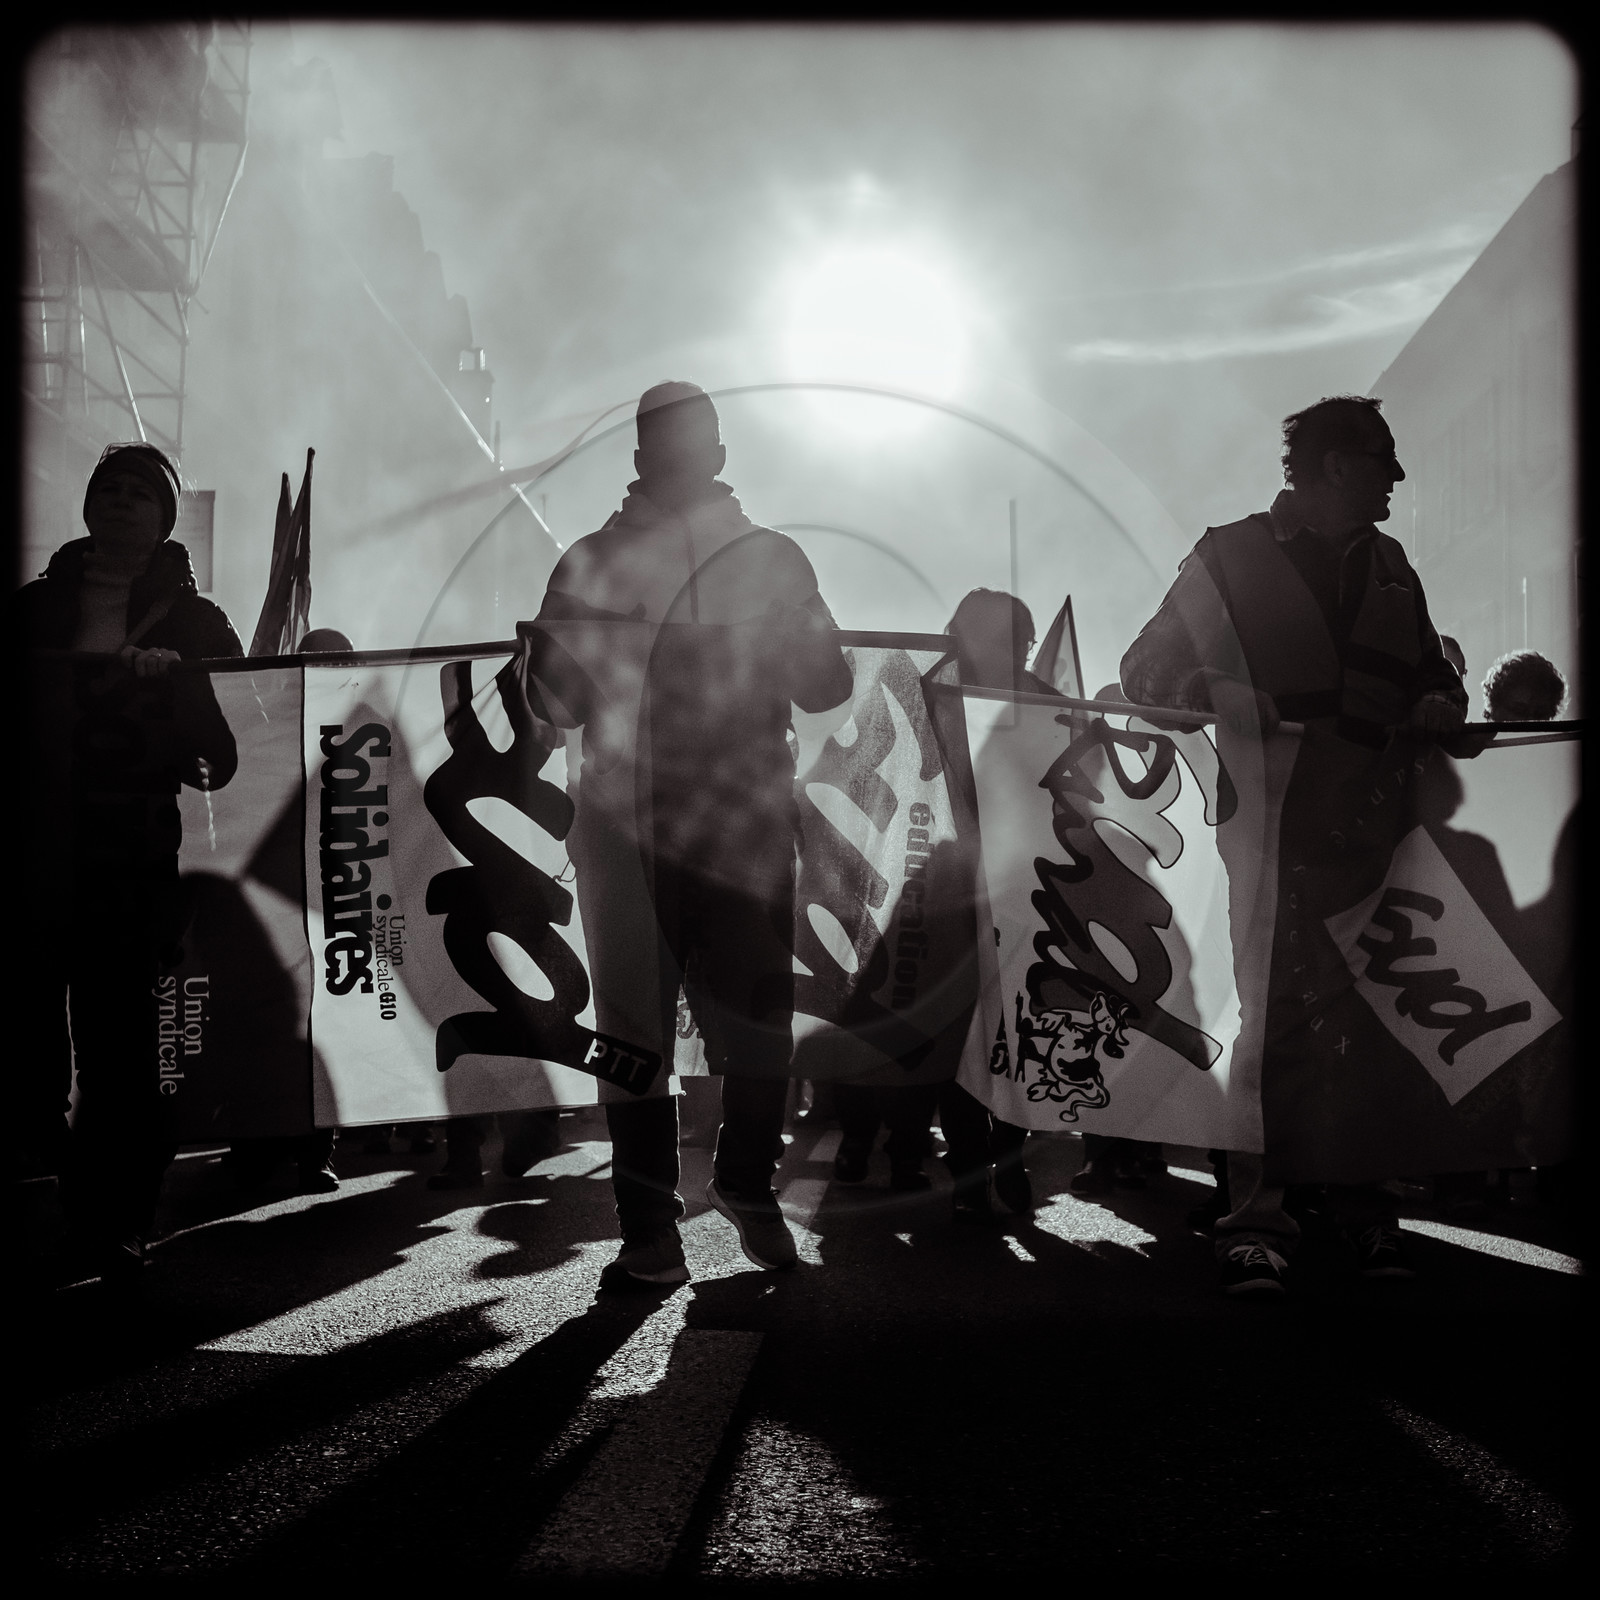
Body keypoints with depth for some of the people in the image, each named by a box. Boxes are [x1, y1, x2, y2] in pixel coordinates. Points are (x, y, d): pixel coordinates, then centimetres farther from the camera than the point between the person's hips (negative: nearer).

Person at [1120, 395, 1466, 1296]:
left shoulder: (1389, 566, 20)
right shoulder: (1230, 556, 6)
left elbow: (1432, 673, 27)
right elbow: (1145, 670, 3)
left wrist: (1442, 704, 3)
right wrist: (1217, 692, -17)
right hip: (1268, 827, -4)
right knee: (1269, 1010, -12)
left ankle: (1366, 1202, 10)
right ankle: (1258, 1217, -10)